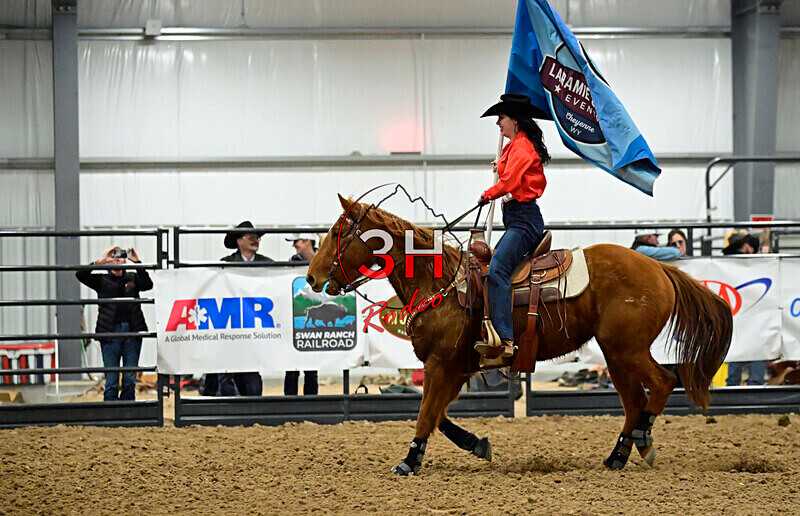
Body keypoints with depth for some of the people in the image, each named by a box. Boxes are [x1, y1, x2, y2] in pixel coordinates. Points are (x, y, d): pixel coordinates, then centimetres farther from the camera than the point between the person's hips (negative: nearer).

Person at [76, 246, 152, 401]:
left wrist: (137, 262, -9)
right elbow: (80, 275, -6)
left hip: (132, 332, 2)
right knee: (111, 380, -3)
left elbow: (148, 285, -5)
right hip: (110, 333, -2)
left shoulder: (133, 278, 12)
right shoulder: (102, 280, 7)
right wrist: (100, 261, -12)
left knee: (130, 379, 5)